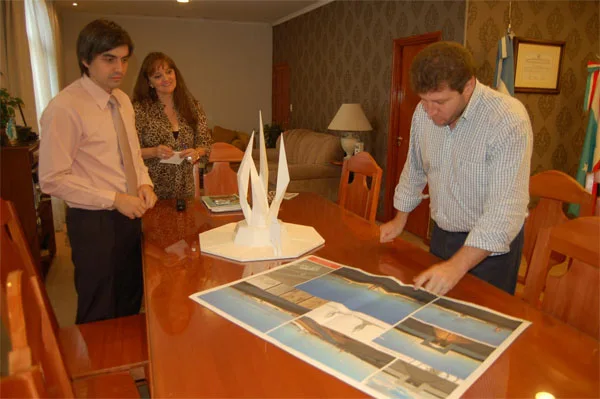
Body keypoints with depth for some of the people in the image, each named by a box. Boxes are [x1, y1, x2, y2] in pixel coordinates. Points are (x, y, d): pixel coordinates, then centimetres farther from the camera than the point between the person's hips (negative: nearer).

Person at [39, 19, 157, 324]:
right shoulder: (65, 108, -18)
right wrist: (114, 199, -21)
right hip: (94, 222, -7)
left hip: (129, 214, 8)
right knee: (99, 314, 10)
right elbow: (53, 180, -19)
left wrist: (144, 182, -3)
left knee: (131, 301, 23)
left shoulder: (122, 100, 6)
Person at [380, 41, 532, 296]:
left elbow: (505, 210, -31)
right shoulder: (424, 112, -6)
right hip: (441, 234, 6)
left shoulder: (509, 121, -26)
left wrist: (457, 266, -37)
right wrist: (400, 219, 12)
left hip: (491, 244, -5)